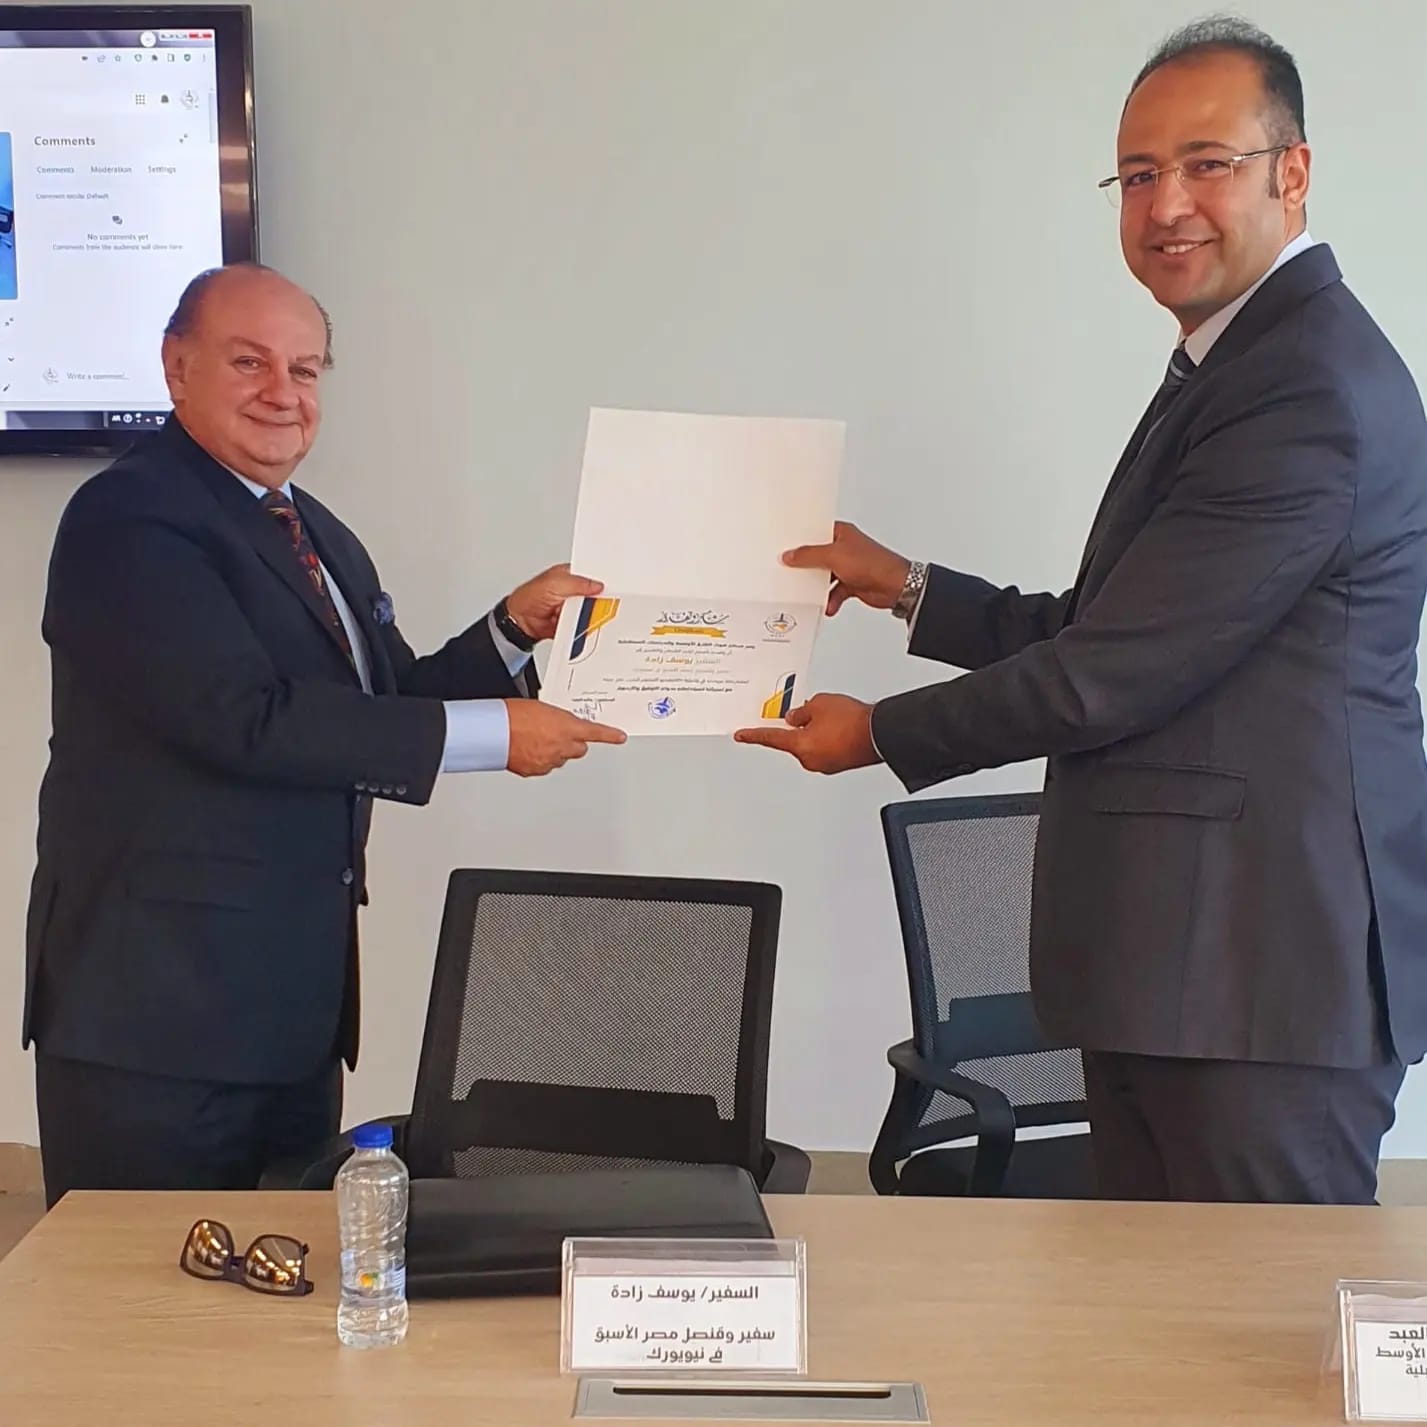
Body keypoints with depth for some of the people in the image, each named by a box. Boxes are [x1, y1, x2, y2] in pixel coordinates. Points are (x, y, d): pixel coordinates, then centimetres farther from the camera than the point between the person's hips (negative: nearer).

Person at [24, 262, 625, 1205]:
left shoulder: (322, 539, 17)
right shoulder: (128, 521, -12)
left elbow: (392, 705, 18)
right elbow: (245, 718, -23)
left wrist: (516, 629, 2)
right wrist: (493, 735, -20)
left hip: (295, 1009, 8)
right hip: (155, 1012, -8)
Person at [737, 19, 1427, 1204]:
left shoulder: (1309, 389, -16)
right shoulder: (1234, 366, 18)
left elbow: (1117, 672, -17)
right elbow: (1105, 634, 20)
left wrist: (878, 736, -5)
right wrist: (909, 590, 18)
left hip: (1262, 974, -10)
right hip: (1169, 968, 10)